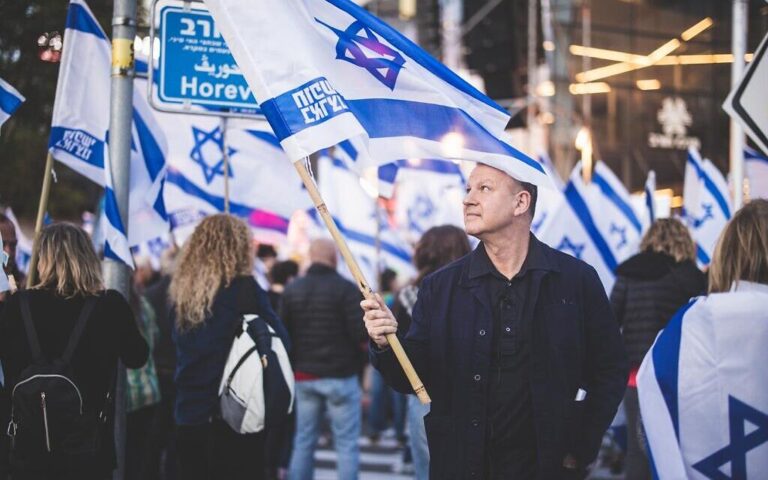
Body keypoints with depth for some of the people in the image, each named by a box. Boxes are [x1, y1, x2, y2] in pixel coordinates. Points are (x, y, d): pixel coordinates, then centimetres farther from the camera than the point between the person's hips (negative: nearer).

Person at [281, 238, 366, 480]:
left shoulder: (292, 289, 6)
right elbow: (360, 334, -14)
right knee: (347, 444, 0)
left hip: (303, 376, 5)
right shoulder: (345, 288, -9)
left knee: (302, 442, 9)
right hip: (340, 376, -4)